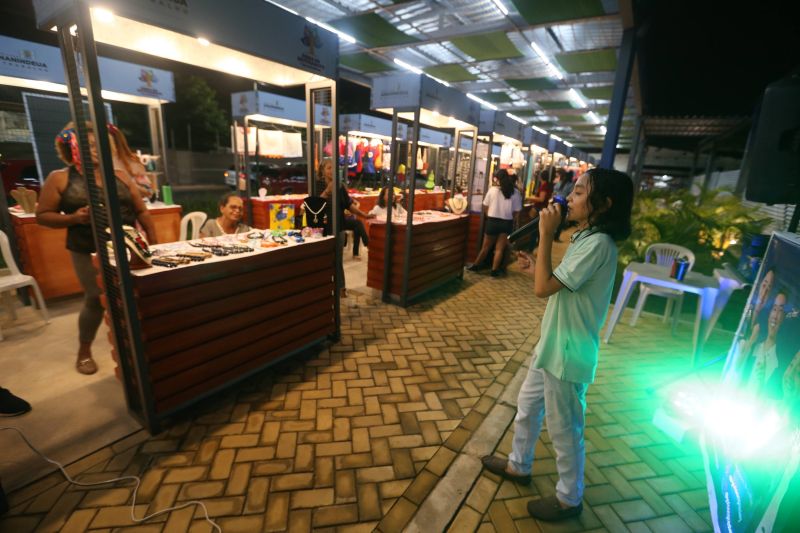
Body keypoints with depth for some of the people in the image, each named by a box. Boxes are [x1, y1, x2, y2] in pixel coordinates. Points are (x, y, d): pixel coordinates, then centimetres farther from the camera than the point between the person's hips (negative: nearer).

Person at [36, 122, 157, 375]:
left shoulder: (120, 176, 10)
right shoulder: (60, 178, 3)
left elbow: (141, 212, 10)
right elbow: (42, 216, 3)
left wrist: (153, 244, 5)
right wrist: (74, 218, -17)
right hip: (89, 253, -2)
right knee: (96, 299, 0)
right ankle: (84, 351, 25)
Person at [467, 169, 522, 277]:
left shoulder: (493, 189, -5)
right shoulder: (515, 192, -3)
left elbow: (485, 207, 2)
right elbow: (516, 211, -3)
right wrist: (510, 221, 13)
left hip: (493, 221, 0)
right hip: (507, 222, 1)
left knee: (486, 247, 12)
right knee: (499, 249, 7)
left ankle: (476, 265, 24)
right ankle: (494, 270, 10)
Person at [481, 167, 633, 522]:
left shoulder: (597, 243, -23)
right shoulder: (587, 238, 9)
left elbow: (544, 289, -26)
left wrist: (546, 235, -22)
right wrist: (536, 269, 4)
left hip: (568, 352, -10)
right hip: (553, 344, 10)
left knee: (564, 428, 10)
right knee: (527, 405, 24)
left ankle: (569, 499, 35)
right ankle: (518, 466, 45)